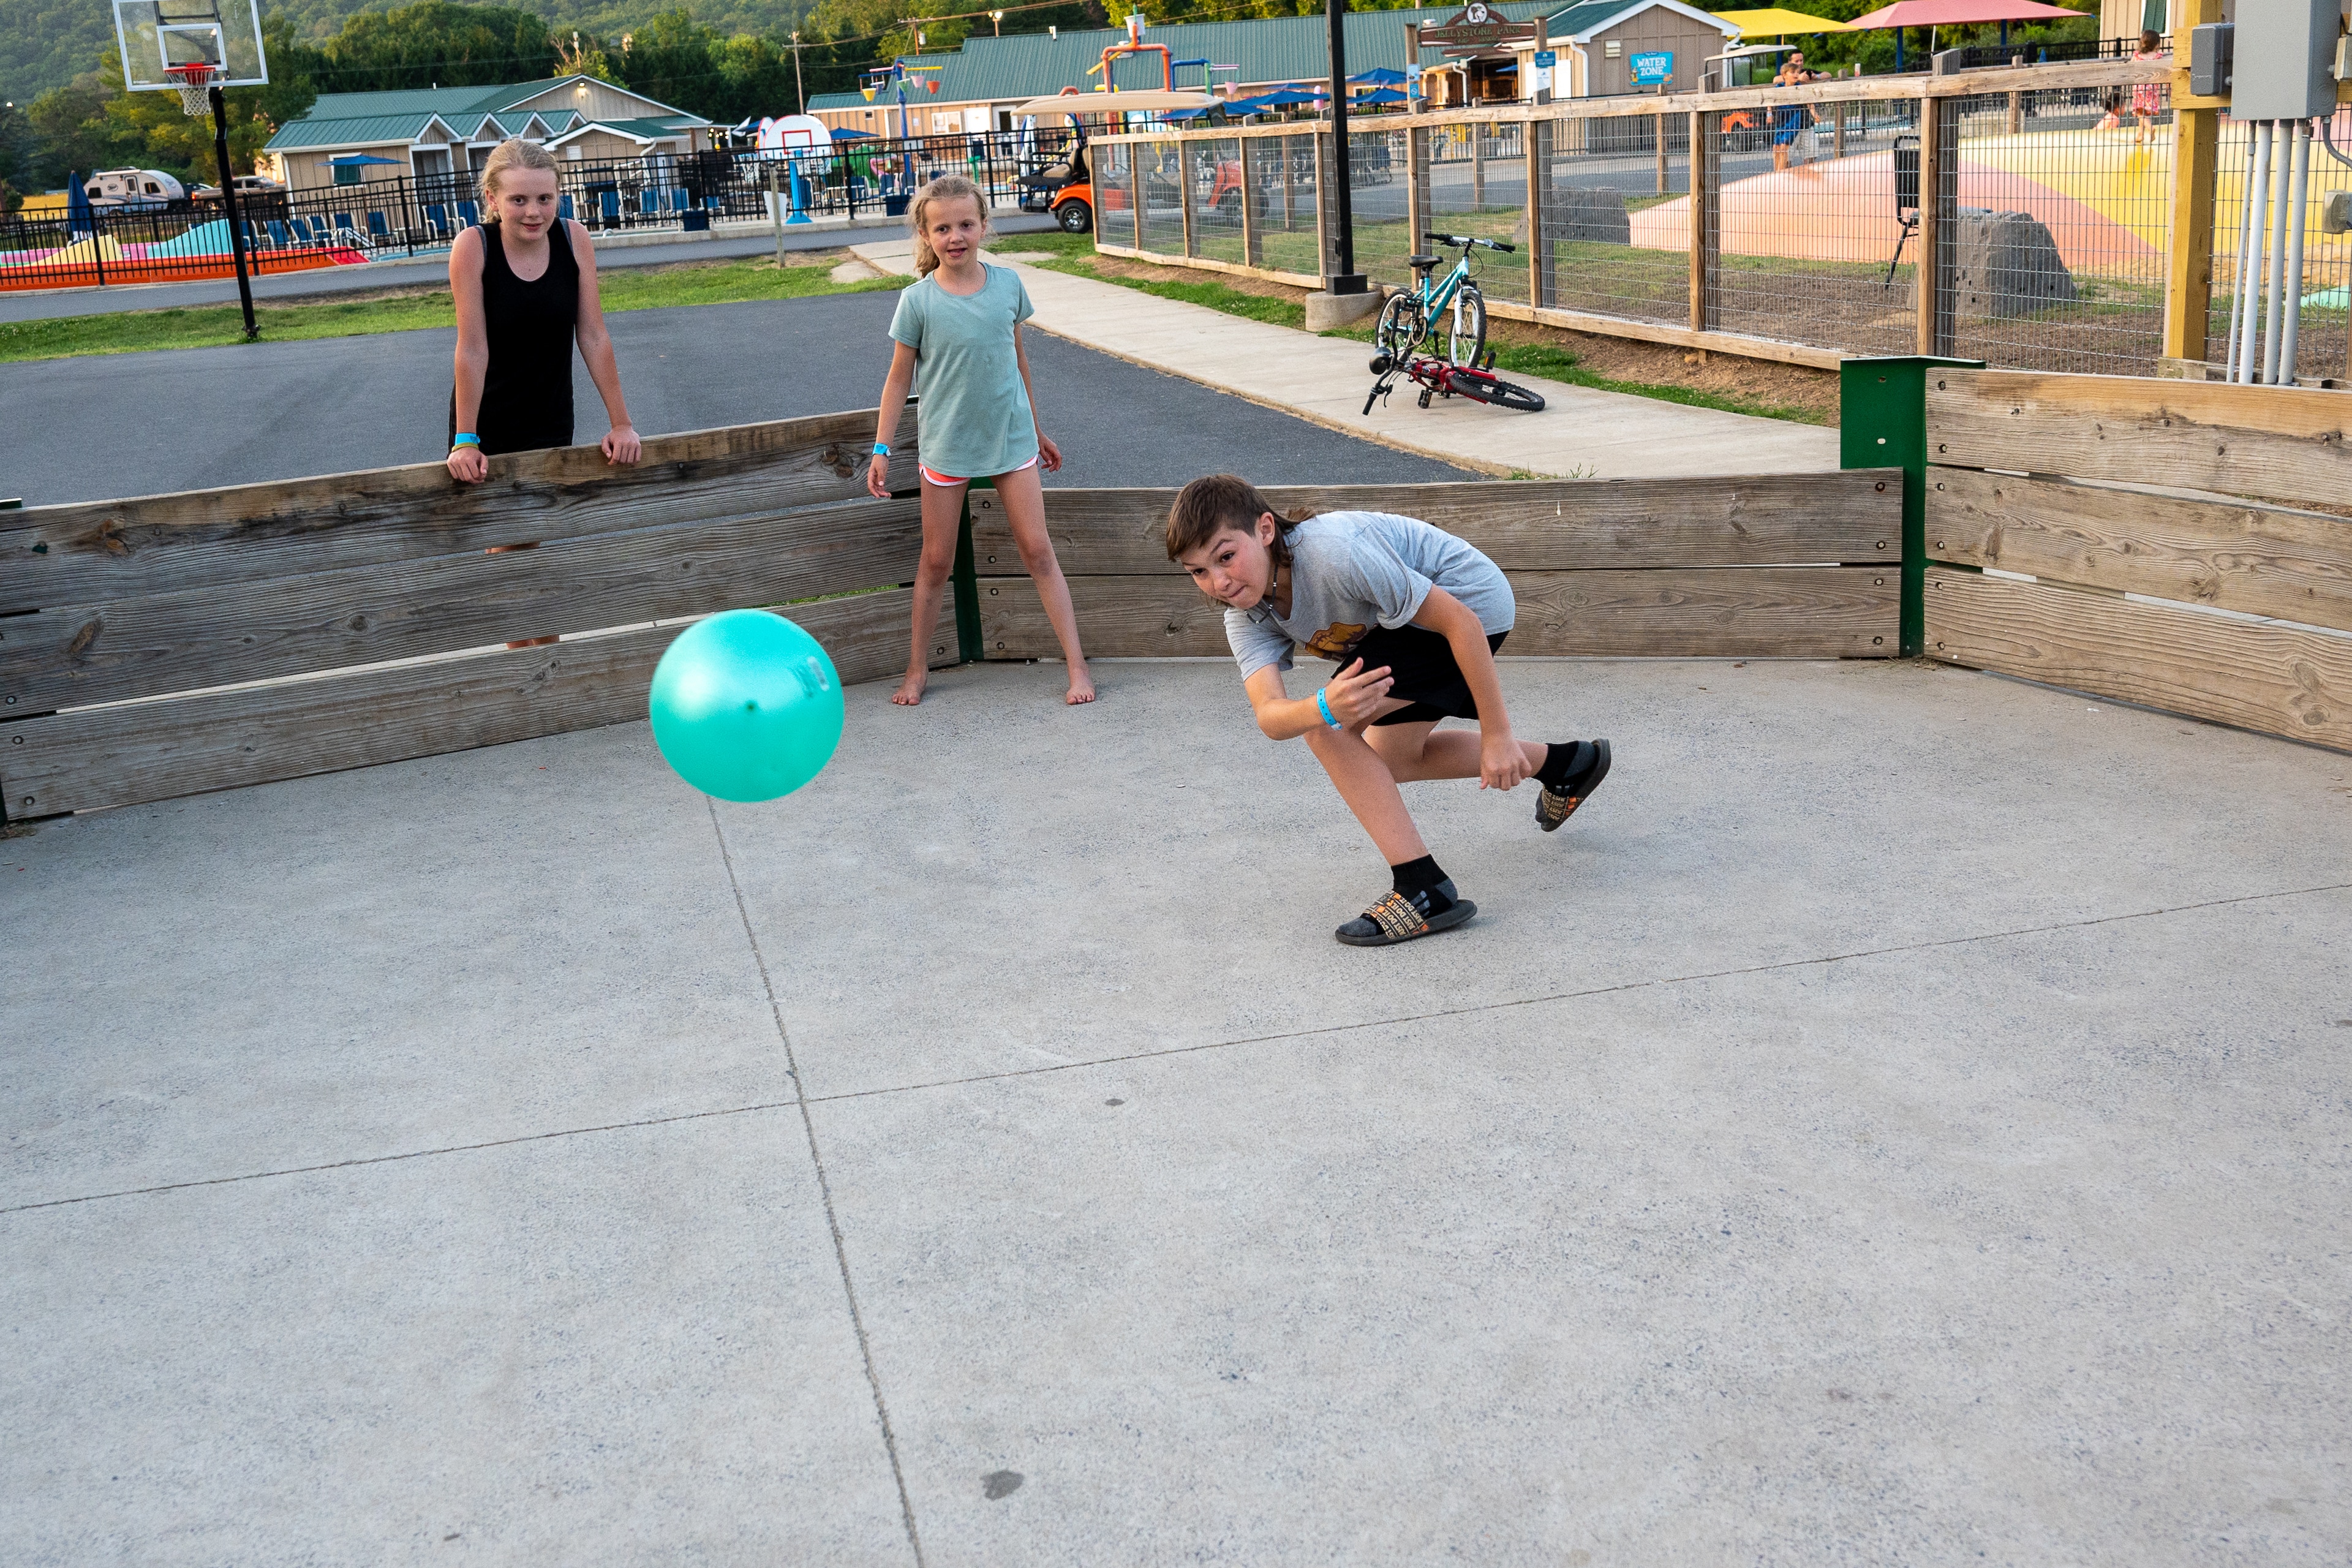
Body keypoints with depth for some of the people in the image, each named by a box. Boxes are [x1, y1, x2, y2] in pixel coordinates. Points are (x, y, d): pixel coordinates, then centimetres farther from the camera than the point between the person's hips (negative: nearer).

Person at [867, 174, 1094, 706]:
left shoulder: (1007, 283, -2)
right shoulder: (918, 301, -9)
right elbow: (899, 377, -2)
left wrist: (1037, 430, 17)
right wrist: (882, 450, -5)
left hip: (1011, 439, 2)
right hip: (946, 444, -1)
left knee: (1037, 548, 1)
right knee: (936, 560, 8)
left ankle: (1077, 664, 4)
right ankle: (918, 667, 23)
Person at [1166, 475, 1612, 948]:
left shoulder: (1335, 554, -34)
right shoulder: (1246, 620, -11)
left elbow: (1459, 621, -28)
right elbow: (1270, 717, -28)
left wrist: (1497, 734, -23)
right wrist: (1326, 706, -52)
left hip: (1471, 605, -9)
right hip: (1415, 615, 9)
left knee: (1329, 730, -19)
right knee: (1391, 758, 26)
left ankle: (1425, 890, -18)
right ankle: (1564, 765, 42)